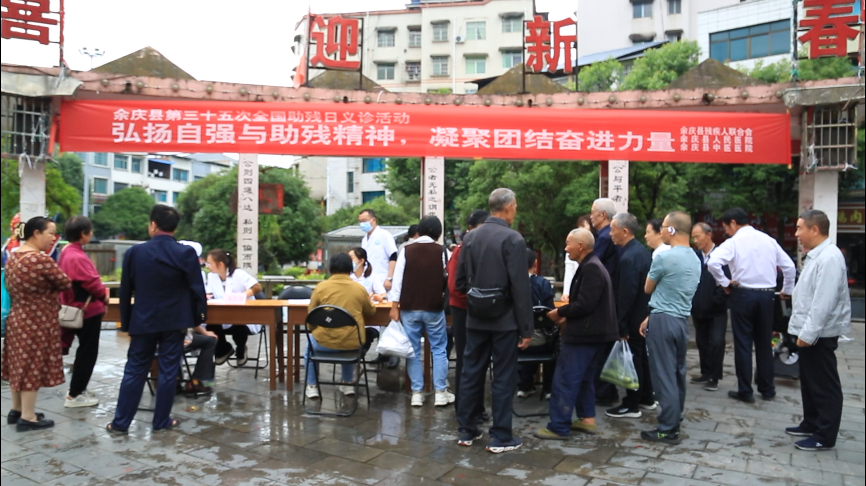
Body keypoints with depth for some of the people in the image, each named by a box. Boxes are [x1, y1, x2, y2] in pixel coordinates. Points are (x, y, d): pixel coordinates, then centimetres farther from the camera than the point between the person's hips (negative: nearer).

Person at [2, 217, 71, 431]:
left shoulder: (13, 256, 6)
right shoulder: (41, 259, -23)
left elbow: (9, 286, 16)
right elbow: (66, 283, -14)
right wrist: (49, 287, 6)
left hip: (17, 318, 9)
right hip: (37, 322, -9)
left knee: (19, 364, 17)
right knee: (33, 367, 1)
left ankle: (16, 410, 29)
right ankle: (27, 417, 9)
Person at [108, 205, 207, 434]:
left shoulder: (135, 252, -3)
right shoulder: (186, 253, -9)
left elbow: (125, 291, 3)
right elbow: (197, 289, -7)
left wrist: (126, 323, 13)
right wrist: (199, 316, 5)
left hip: (143, 321, 2)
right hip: (174, 321, -1)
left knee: (134, 371, 10)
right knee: (168, 371, 6)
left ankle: (120, 422, 16)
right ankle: (162, 421, 14)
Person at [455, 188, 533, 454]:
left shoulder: (470, 236, 3)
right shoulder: (513, 239, -15)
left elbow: (460, 281, 7)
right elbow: (521, 288, -16)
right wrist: (526, 328, -11)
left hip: (475, 319, 5)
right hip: (504, 319, -5)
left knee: (471, 374, 12)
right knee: (503, 378, 5)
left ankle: (467, 431, 23)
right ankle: (500, 437, 12)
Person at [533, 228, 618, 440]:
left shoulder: (591, 268, -19)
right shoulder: (591, 266, 14)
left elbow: (584, 305, -25)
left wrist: (560, 312, -11)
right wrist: (568, 315, 8)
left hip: (584, 334, -11)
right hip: (589, 332, 11)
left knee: (564, 381, -6)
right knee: (584, 378, 19)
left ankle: (558, 427, -1)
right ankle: (587, 418, 28)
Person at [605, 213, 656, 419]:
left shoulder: (629, 257, -23)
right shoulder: (641, 250, 7)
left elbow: (626, 294, -24)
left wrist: (621, 324, -19)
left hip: (633, 317, -10)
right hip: (643, 313, 10)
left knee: (632, 359, 0)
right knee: (641, 356, 19)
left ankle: (631, 406, 10)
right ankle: (647, 398, 31)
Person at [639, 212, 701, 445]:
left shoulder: (664, 257, -16)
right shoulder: (695, 259, 11)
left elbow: (648, 289, -1)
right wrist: (651, 318, 19)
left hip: (664, 320, -8)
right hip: (682, 320, 8)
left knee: (664, 375, -4)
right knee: (677, 373, 14)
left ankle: (668, 429, 0)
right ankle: (675, 421, 22)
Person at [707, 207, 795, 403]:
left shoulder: (734, 242, -8)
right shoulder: (768, 240, 7)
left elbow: (712, 263, -25)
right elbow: (789, 266, 10)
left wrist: (725, 282, -10)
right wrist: (787, 290, 21)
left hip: (743, 294, -5)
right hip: (767, 294, 5)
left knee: (743, 343, 4)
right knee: (764, 342, 15)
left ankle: (745, 391, 9)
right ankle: (767, 389, 23)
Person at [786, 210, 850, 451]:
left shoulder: (829, 258, -20)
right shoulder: (816, 256, 13)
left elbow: (823, 303, -25)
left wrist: (808, 334, -23)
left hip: (818, 334, -10)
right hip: (810, 332, 10)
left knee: (824, 385, 1)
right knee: (809, 382, 19)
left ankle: (825, 436, 10)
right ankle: (811, 424, 32)